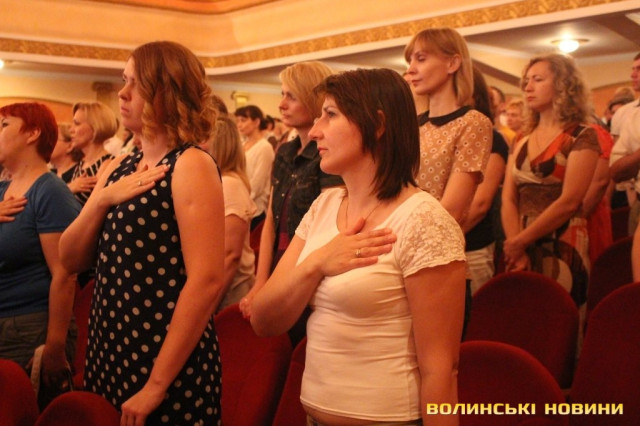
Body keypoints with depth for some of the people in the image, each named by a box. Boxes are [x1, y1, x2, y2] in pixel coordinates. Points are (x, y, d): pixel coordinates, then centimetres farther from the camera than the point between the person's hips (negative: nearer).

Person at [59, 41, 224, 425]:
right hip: (109, 351, 7)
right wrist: (103, 199, -9)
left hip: (167, 365, -7)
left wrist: (156, 385, -19)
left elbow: (207, 280, -21)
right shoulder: (119, 167, 9)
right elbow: (71, 259, 9)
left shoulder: (191, 165, -14)